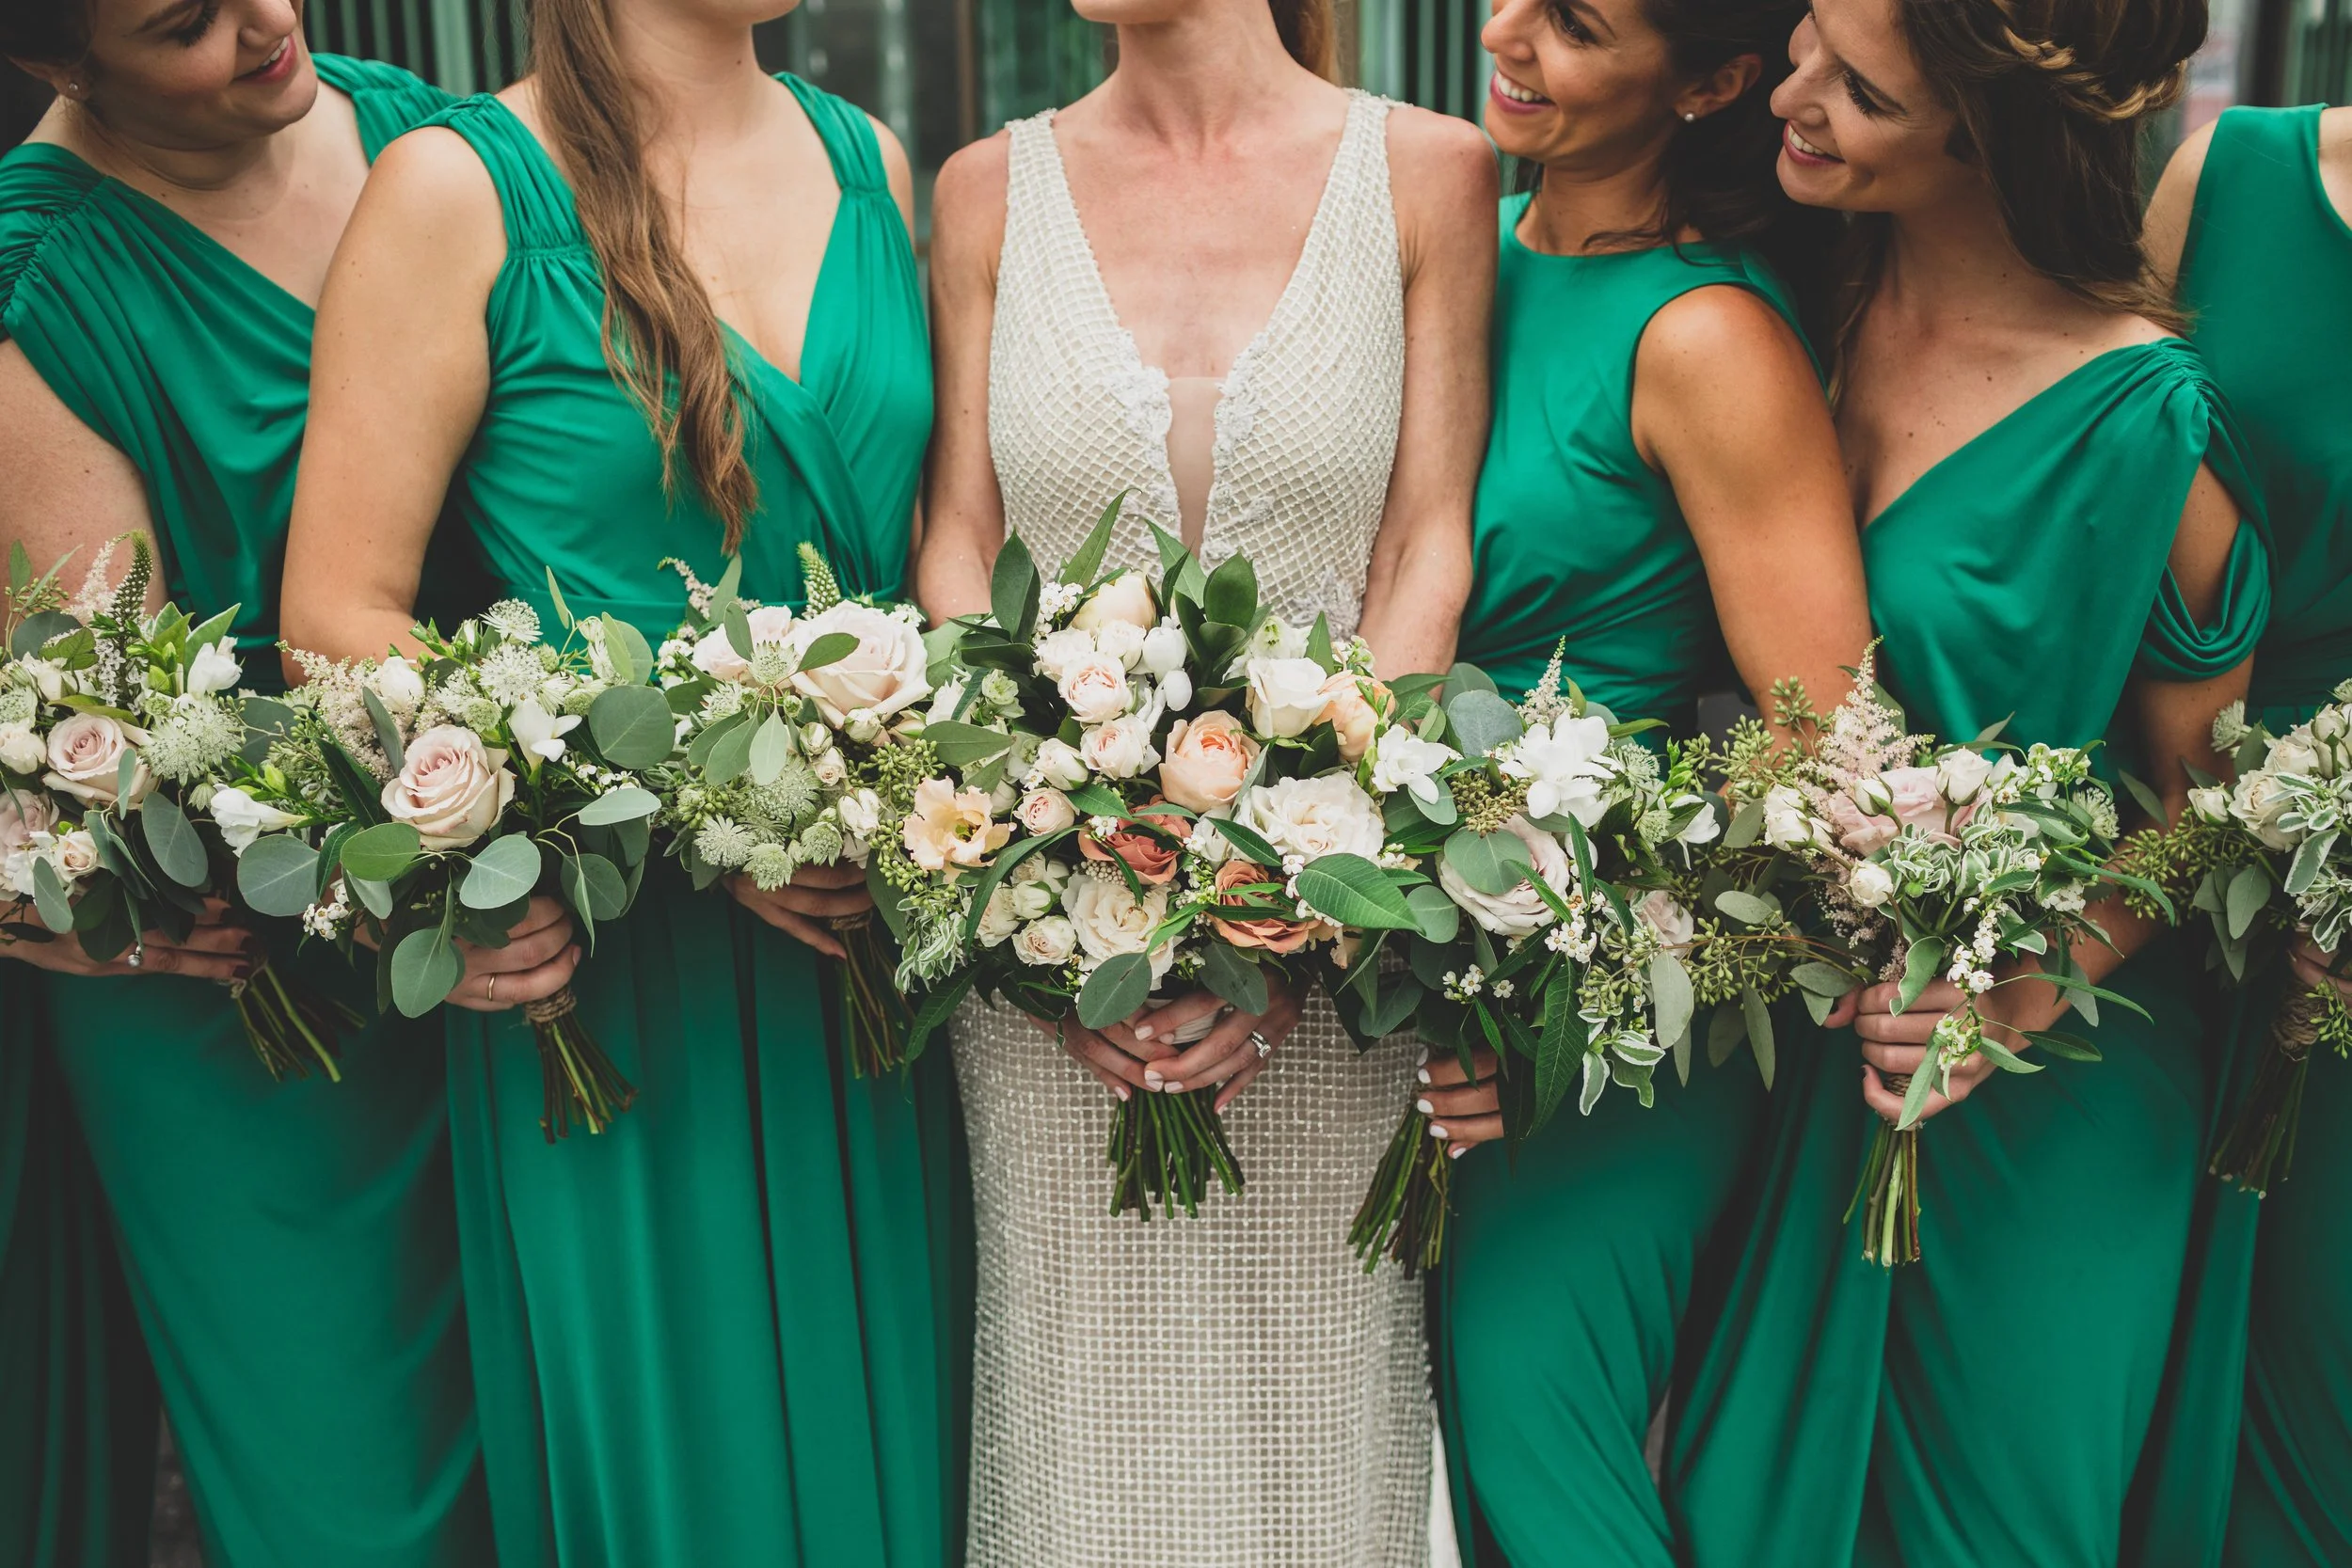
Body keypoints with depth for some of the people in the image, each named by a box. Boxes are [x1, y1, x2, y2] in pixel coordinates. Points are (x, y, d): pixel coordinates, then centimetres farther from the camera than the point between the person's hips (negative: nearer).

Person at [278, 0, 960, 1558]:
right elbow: (338, 621, -9)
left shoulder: (869, 159, 7)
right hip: (616, 958, -4)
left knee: (883, 1437, 15)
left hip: (870, 928, 4)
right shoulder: (463, 189, -7)